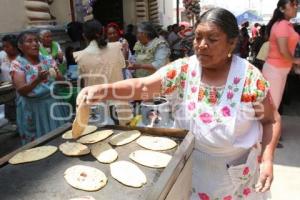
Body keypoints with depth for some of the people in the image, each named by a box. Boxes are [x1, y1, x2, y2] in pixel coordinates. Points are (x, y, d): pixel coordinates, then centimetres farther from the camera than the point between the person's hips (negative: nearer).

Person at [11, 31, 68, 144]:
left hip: (54, 105, 3)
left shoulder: (48, 60, 4)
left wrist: (57, 77, -19)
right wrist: (38, 79, -31)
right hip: (33, 109, -3)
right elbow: (21, 90, -15)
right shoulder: (18, 64, -5)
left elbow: (62, 82, 4)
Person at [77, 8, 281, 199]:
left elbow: (271, 120, -5)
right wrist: (101, 90, -40)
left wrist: (267, 160, -17)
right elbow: (141, 86, -25)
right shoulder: (181, 70, -13)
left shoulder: (250, 78, -14)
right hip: (190, 166, 1)